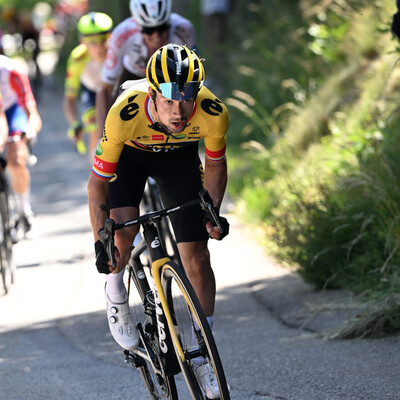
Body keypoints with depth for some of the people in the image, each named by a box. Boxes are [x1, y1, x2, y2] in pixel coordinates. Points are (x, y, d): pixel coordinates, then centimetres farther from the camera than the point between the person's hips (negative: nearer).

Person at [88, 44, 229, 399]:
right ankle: (115, 294, 6)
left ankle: (204, 354, 11)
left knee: (197, 258, -5)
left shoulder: (214, 114, -35)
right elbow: (98, 181, -27)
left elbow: (215, 166, -11)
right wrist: (100, 240, -31)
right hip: (130, 153, -1)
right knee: (123, 227, -27)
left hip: (179, 155, 1)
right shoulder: (124, 114, -41)